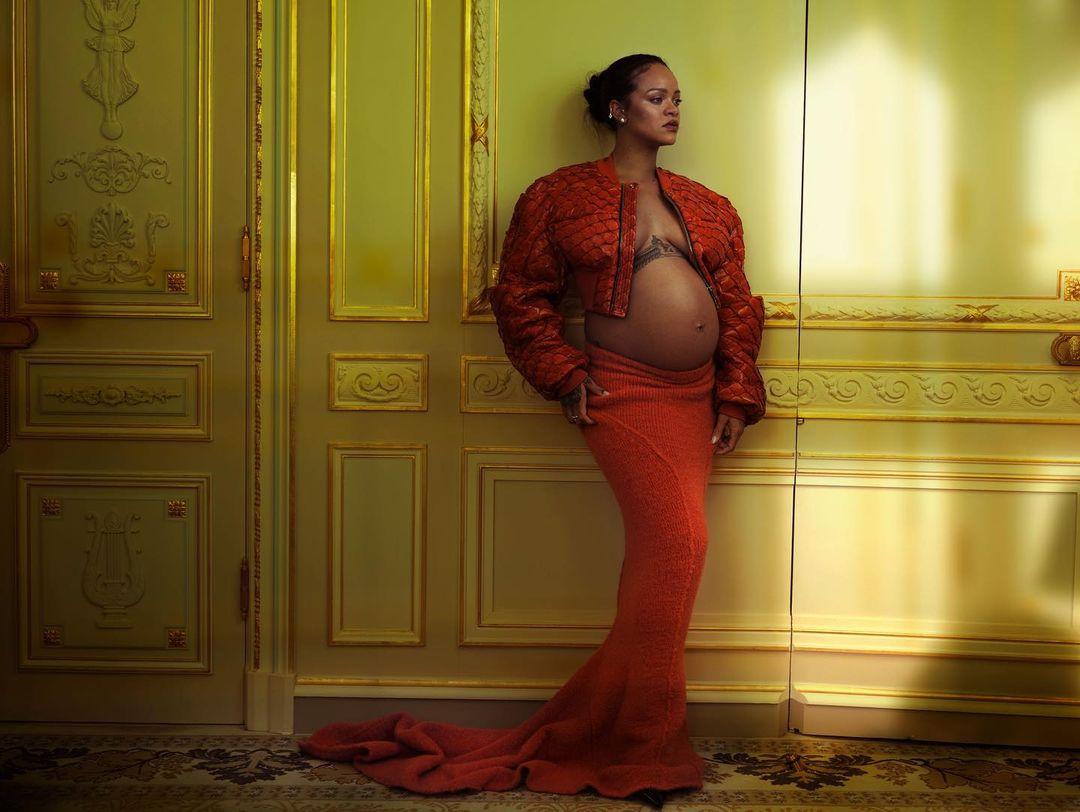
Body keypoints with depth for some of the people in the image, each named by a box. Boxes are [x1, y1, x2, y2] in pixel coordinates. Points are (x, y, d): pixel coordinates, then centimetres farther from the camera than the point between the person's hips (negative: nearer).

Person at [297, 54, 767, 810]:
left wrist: (737, 395, 5)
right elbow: (520, 295, 4)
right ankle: (647, 746, -3)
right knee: (679, 537, -17)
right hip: (624, 393, -6)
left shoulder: (707, 206, 16)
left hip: (698, 399, 6)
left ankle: (600, 723, 15)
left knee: (658, 551, 3)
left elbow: (739, 303, 15)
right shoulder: (562, 196, 2)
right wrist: (565, 376, -5)